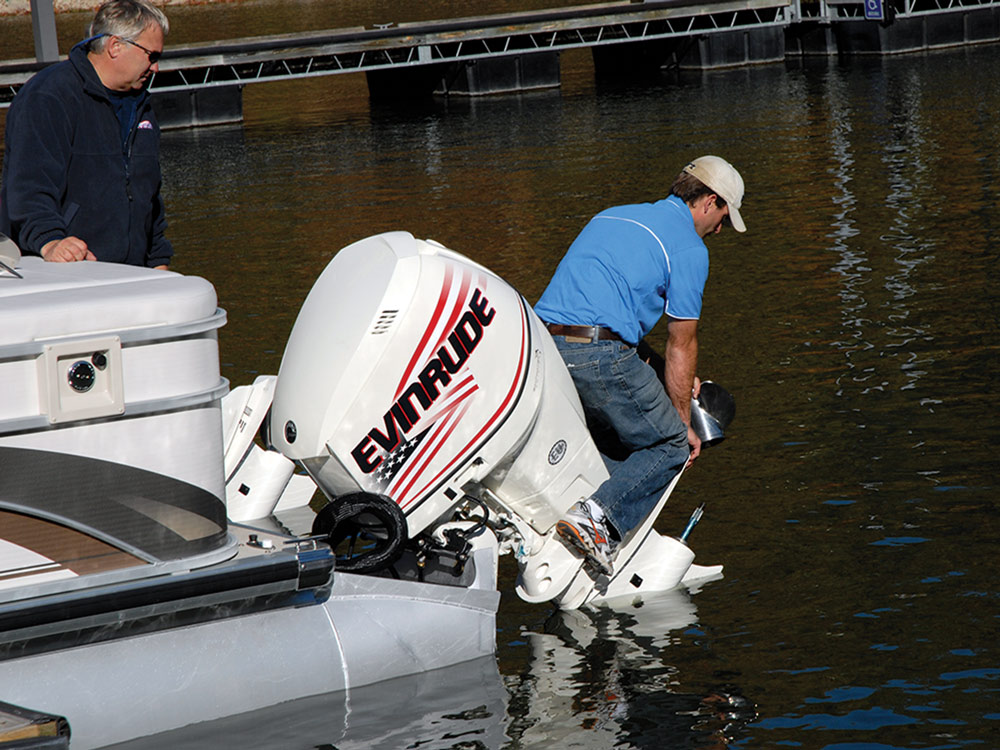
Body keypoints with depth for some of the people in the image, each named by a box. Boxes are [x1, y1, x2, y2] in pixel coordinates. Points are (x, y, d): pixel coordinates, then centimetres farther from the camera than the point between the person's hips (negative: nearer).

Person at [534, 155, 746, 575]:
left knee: (609, 437, 26)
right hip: (599, 355, -7)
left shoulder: (612, 217, 27)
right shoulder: (689, 247, 4)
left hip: (541, 347, 7)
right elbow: (681, 343, 7)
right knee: (671, 446, 8)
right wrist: (684, 423, 19)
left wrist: (674, 376, 44)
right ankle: (599, 515, -13)